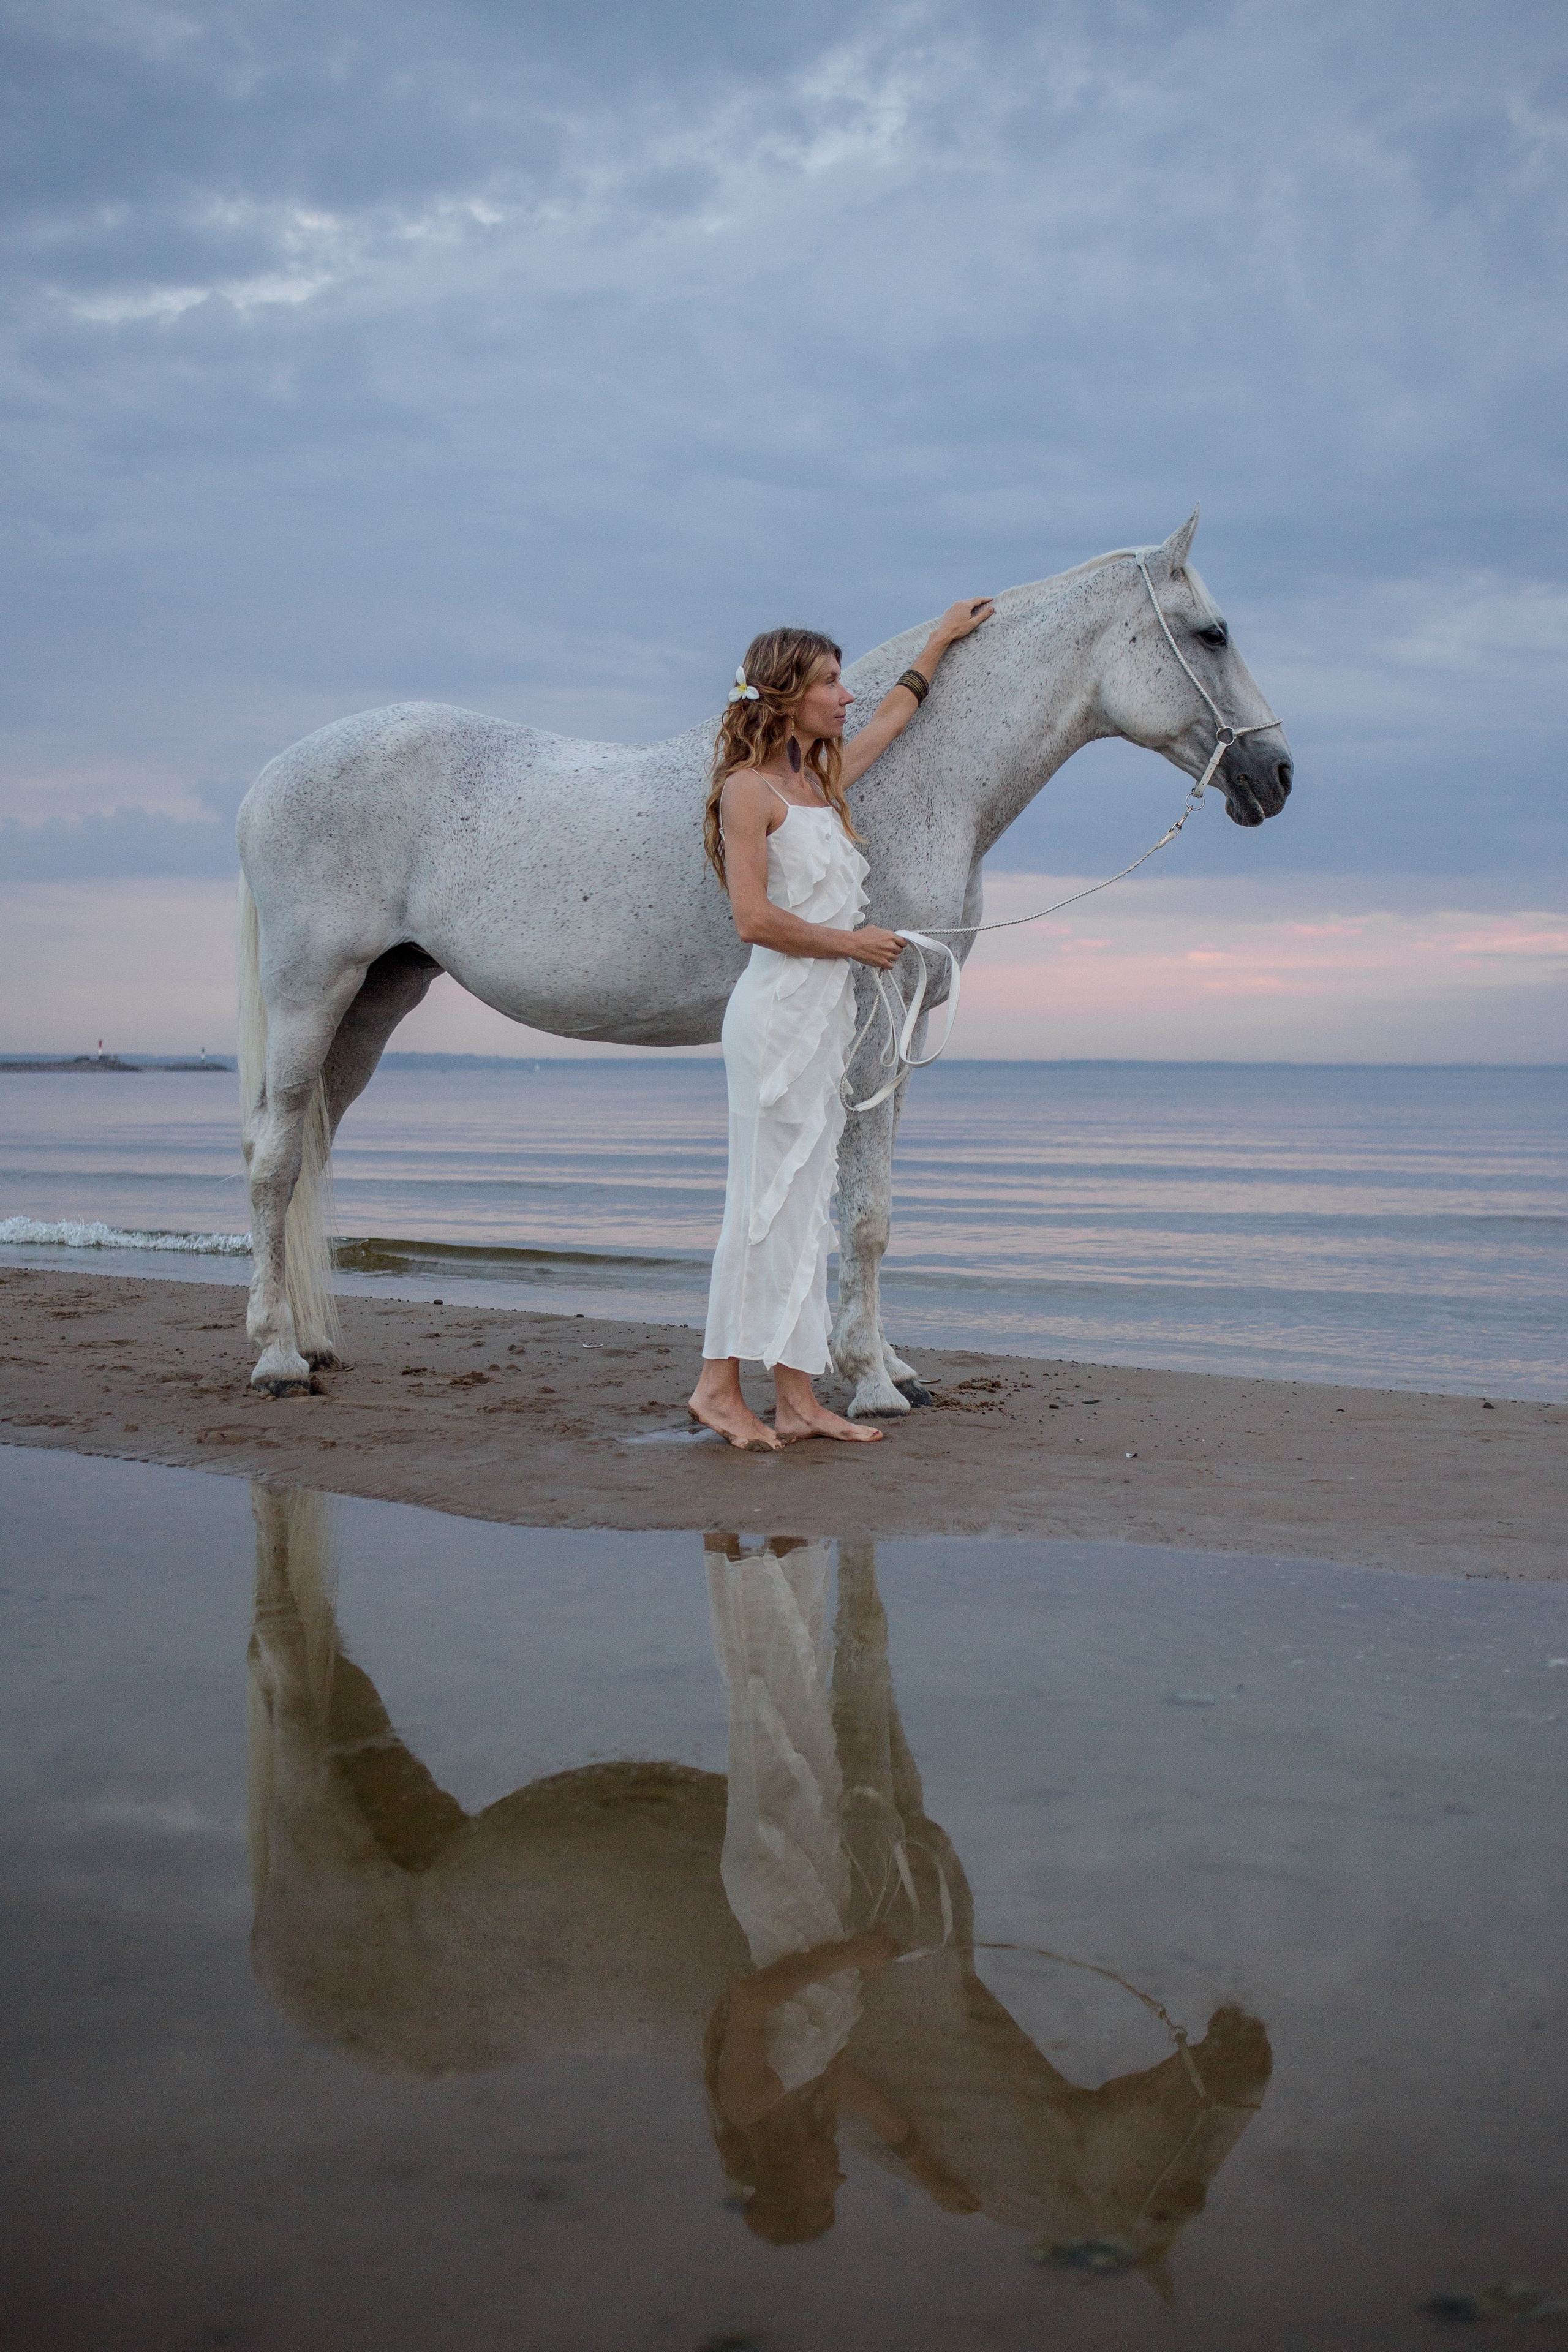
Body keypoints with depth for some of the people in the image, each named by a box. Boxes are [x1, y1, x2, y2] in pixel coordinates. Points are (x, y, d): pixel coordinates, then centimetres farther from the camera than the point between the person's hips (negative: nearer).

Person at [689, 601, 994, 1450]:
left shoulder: (822, 781, 16)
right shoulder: (749, 789, -9)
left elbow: (892, 718, 34)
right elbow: (756, 917, -18)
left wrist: (941, 639, 42)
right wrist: (854, 942, -11)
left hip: (828, 1012, 9)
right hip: (780, 1008, -9)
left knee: (806, 1200, 6)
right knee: (767, 1196, -7)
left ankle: (796, 1395, 9)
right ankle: (719, 1384, 0)